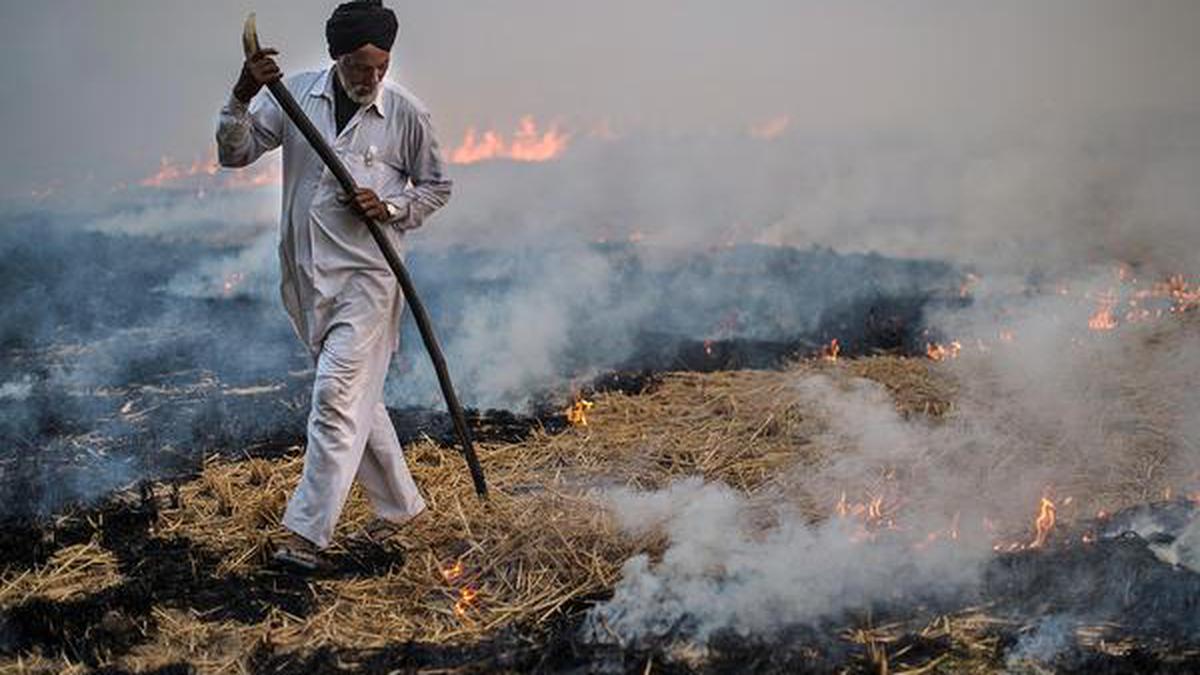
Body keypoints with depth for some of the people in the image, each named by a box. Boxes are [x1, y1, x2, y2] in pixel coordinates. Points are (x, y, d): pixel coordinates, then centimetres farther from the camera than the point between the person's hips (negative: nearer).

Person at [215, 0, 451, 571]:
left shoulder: (406, 113, -4)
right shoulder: (295, 94, 2)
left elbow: (436, 187, 8)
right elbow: (234, 153, -1)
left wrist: (391, 208, -12)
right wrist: (243, 96, -18)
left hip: (367, 273, -4)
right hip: (307, 273, 4)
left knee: (338, 396, -12)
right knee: (357, 396, 14)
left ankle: (307, 532, -8)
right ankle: (399, 502, 30)